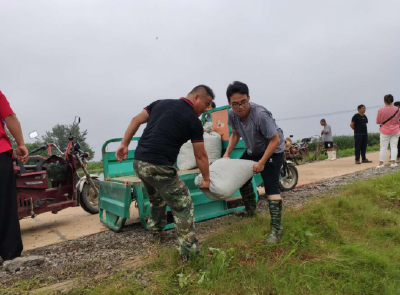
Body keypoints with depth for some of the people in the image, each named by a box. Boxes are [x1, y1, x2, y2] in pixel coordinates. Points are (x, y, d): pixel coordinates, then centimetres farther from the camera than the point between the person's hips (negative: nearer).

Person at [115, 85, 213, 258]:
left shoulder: (161, 103, 14)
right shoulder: (193, 120, -2)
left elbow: (136, 120, 12)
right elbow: (200, 156, 4)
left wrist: (124, 144, 16)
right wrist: (206, 179, 16)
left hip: (139, 163, 8)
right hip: (159, 167, -7)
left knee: (157, 199, 30)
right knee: (183, 207, 2)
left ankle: (156, 230, 48)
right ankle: (189, 250, 1)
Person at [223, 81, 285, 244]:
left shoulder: (260, 114, -37)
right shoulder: (232, 114, -17)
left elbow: (275, 140, -30)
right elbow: (235, 134, 2)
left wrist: (262, 162, -29)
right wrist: (227, 154, -7)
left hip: (273, 150, -7)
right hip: (253, 150, 8)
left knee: (271, 186, -18)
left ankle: (277, 228, -10)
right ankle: (250, 209, 36)